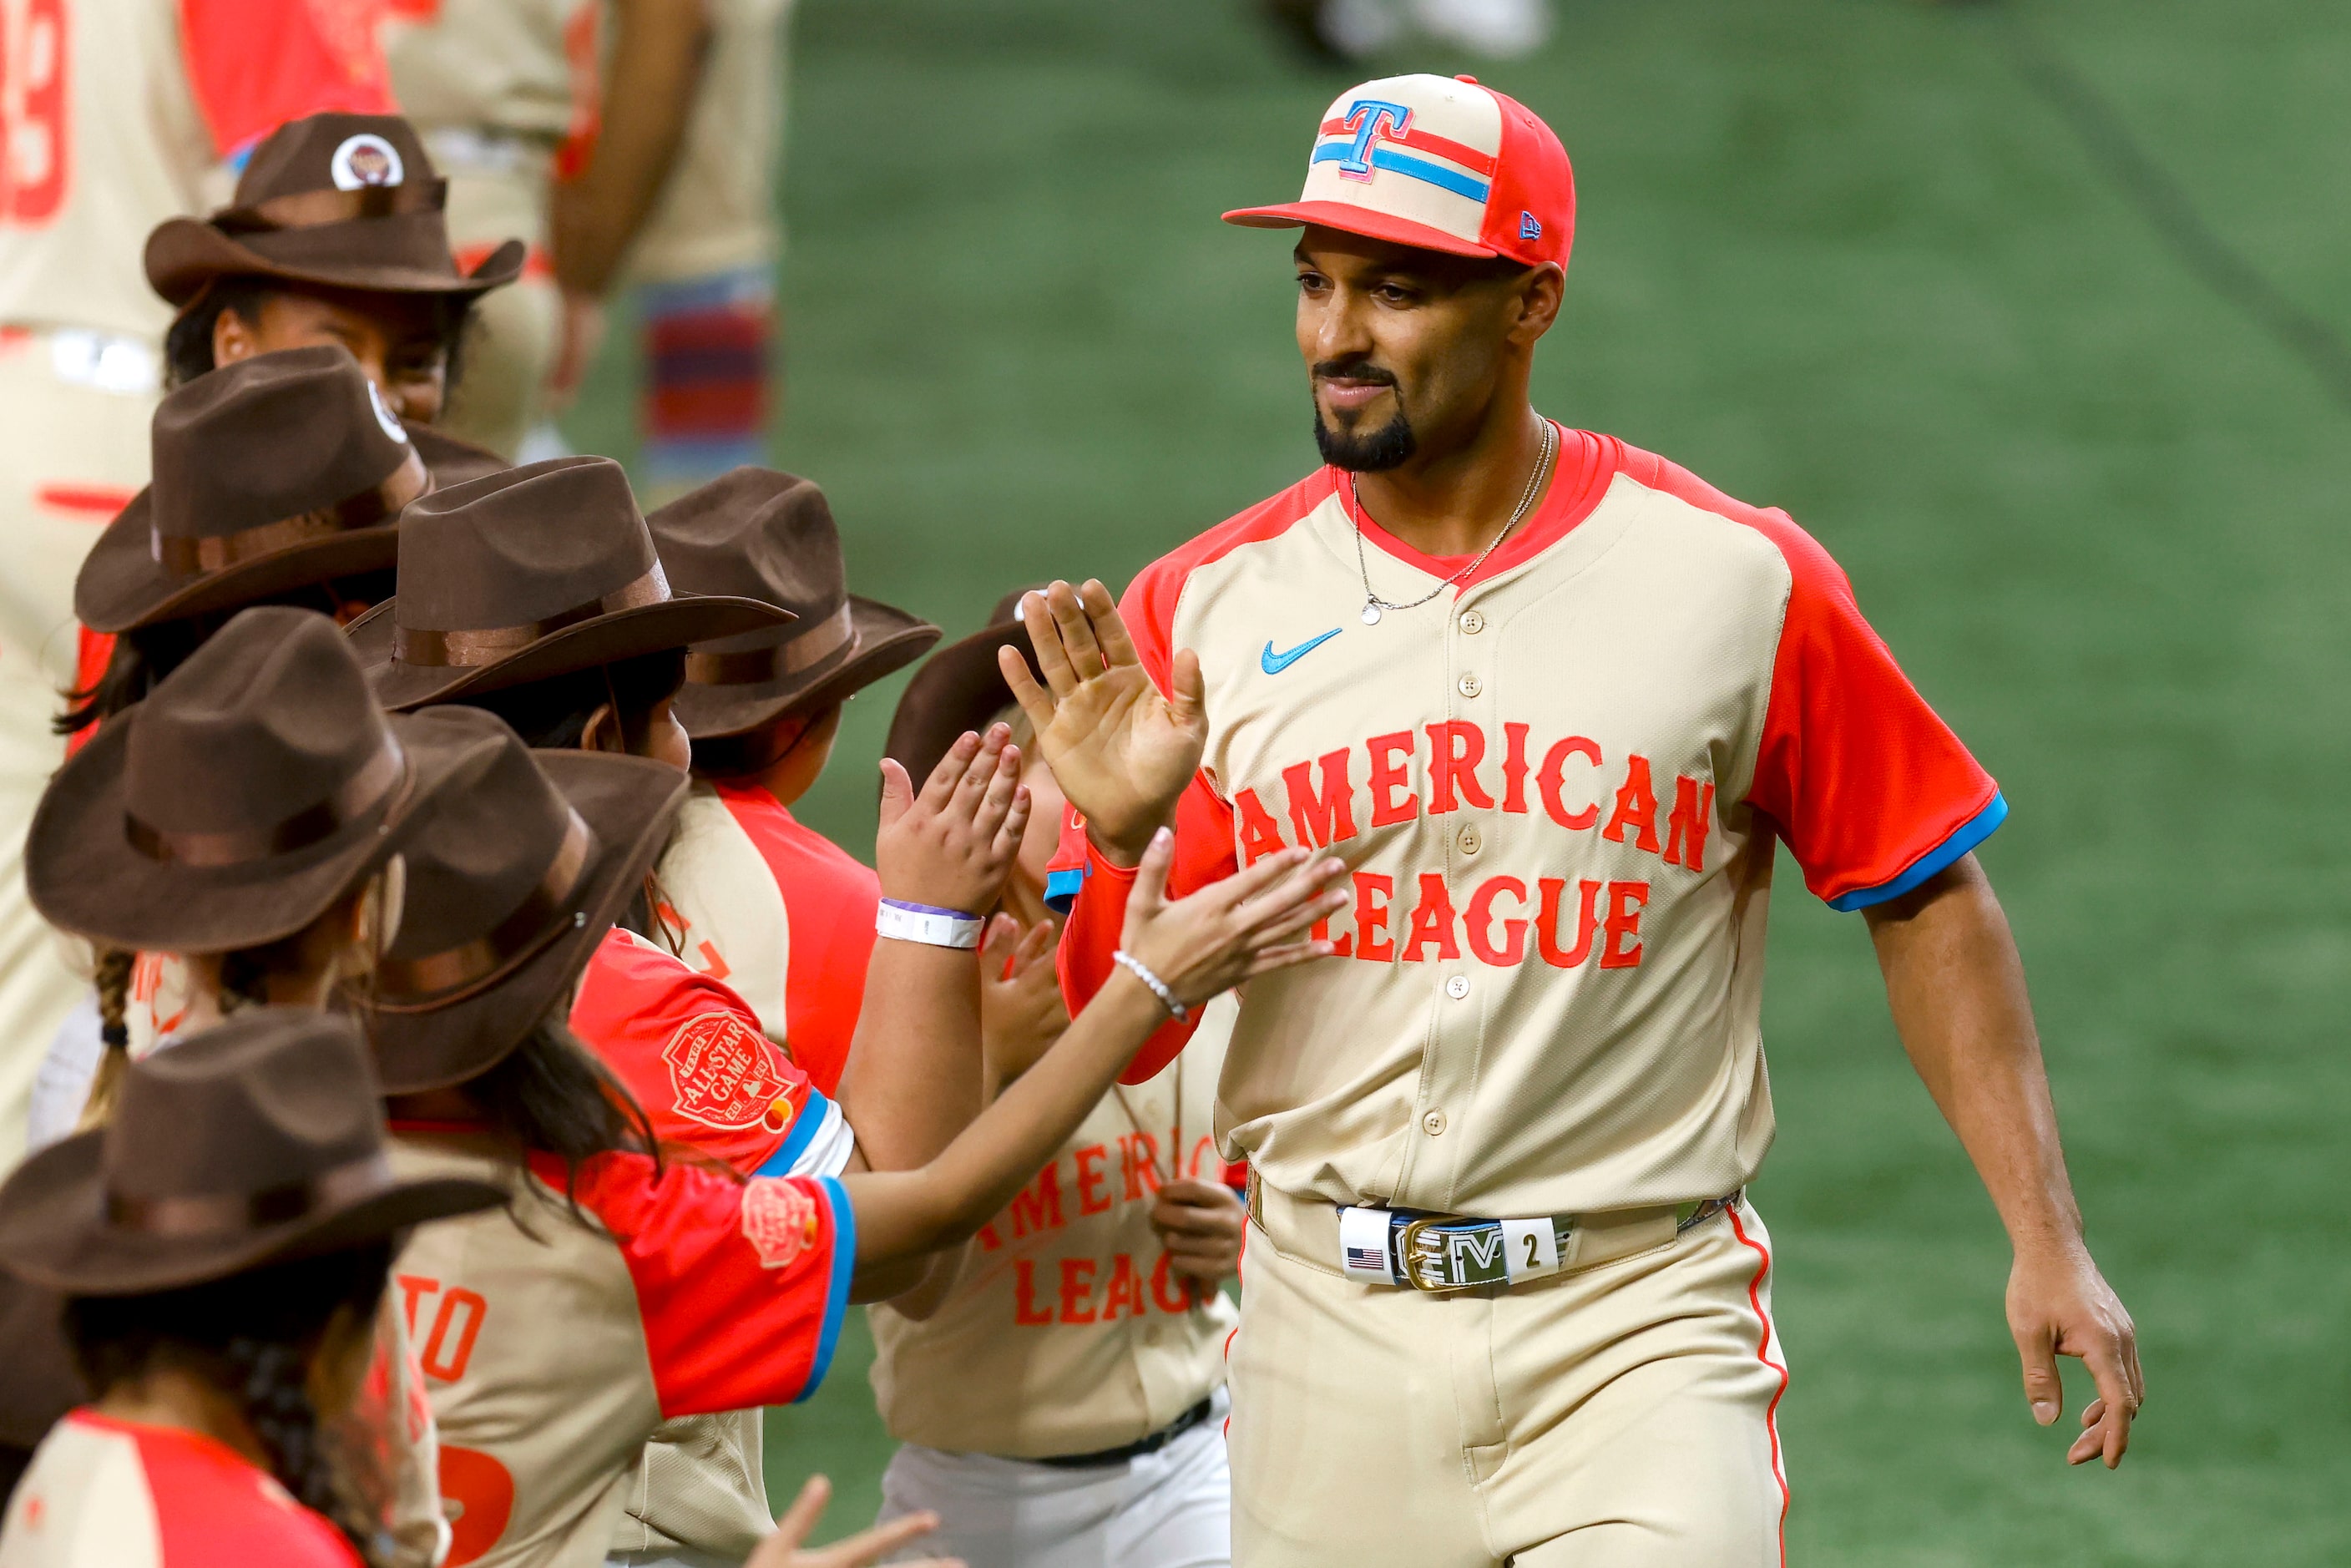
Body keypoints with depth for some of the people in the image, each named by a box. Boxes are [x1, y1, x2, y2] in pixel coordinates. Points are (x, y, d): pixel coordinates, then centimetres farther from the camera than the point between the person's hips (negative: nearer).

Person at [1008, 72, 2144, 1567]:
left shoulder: (1738, 584, -2)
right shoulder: (1205, 611, 2)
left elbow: (1926, 897, 4)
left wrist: (2048, 1243, -2)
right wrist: (1123, 841, -16)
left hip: (1642, 1332, -2)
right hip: (1334, 1334, 3)